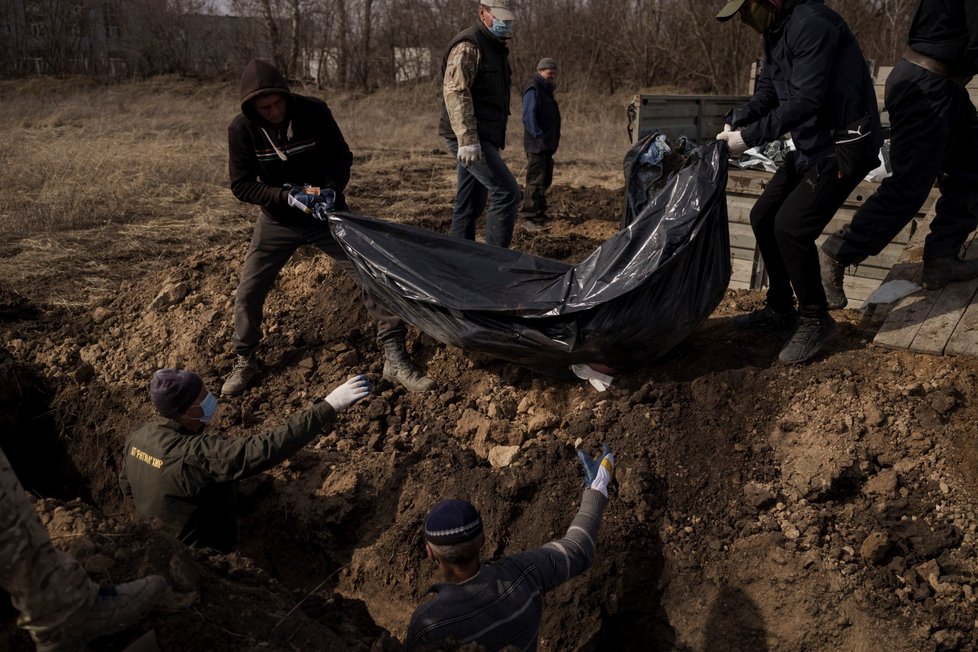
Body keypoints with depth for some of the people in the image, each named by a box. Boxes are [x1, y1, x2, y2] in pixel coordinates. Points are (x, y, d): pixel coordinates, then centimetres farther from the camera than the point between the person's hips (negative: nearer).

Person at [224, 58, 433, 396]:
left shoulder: (314, 111, -17)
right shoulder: (241, 129, -16)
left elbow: (342, 157, -6)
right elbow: (241, 184, -13)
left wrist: (332, 189, -26)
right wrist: (286, 196, -27)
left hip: (326, 212, 0)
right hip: (278, 220, 1)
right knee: (248, 291, -2)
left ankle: (395, 359, -2)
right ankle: (244, 362, 23)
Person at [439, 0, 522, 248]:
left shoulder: (496, 47, 21)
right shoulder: (468, 46, -11)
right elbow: (454, 92, -21)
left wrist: (496, 141, 28)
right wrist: (467, 139, -30)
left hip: (482, 139, 10)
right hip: (469, 139, -10)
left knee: (469, 205, 11)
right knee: (507, 192, -15)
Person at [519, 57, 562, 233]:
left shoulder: (547, 90, 21)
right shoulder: (533, 90, -10)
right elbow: (528, 117, -20)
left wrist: (554, 140, 18)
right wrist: (539, 136, -26)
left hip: (547, 145, 10)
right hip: (536, 146, -10)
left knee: (544, 181, 13)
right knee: (535, 182, -11)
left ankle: (539, 217, 19)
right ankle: (529, 219, -9)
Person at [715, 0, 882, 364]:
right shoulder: (776, 31, 8)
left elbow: (804, 101, -27)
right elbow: (766, 91, 10)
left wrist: (749, 137, -23)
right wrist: (735, 122, -8)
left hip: (845, 145, -10)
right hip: (811, 145, 10)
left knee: (791, 227, -18)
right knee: (763, 217, 9)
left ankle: (815, 321, 1)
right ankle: (781, 311, 23)